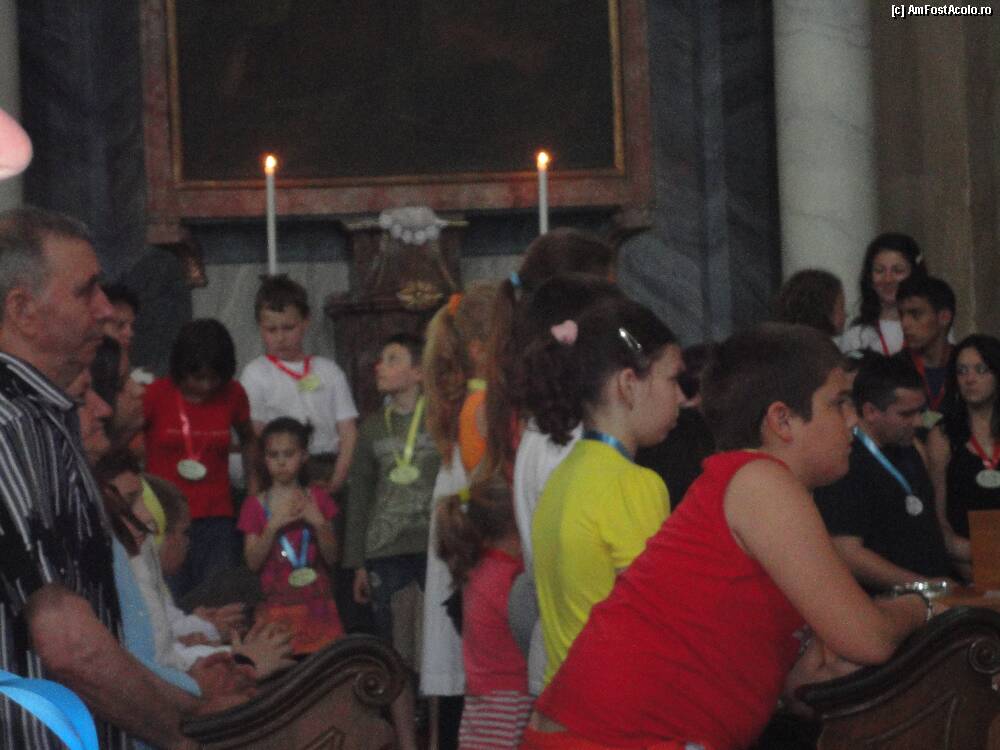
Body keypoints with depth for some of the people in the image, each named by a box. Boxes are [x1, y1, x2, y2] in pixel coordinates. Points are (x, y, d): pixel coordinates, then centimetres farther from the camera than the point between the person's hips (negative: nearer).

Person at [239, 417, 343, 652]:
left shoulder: (317, 499, 9)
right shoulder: (255, 505, 4)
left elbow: (331, 558, 5)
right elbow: (252, 562, -4)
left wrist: (319, 523, -10)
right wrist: (274, 525, -15)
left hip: (316, 604, 1)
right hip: (276, 605, -1)